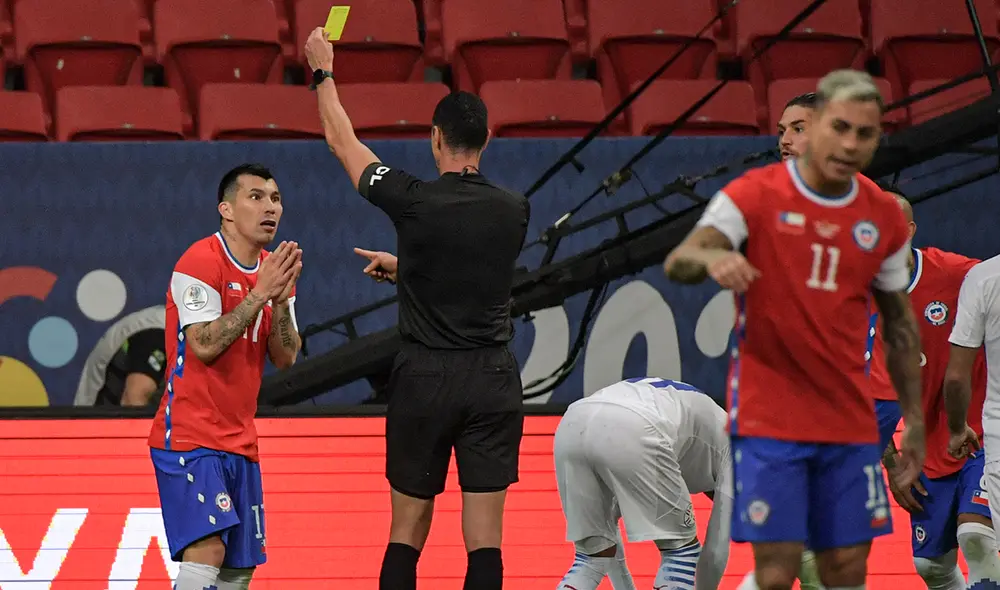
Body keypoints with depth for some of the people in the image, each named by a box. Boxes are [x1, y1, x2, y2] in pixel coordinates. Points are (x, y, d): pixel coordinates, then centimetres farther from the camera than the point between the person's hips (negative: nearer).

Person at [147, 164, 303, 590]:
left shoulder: (274, 270, 12)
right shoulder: (200, 262, -11)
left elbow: (285, 358, 5)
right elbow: (204, 345, -21)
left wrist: (281, 300, -10)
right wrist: (259, 294, -21)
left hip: (240, 442, 8)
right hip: (189, 438, -8)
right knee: (207, 550, -23)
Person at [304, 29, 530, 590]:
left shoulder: (414, 201, -8)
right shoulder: (515, 210, 2)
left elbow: (344, 144, 7)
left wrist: (323, 71, 23)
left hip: (424, 380, -2)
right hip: (494, 380, 2)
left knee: (407, 534, 9)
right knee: (484, 541, 0)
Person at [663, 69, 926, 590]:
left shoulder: (884, 218, 7)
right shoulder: (754, 195, -6)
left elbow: (900, 324, 17)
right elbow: (677, 263, -19)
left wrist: (914, 419, 15)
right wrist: (712, 258, -43)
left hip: (850, 424, 4)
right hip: (768, 421, -4)